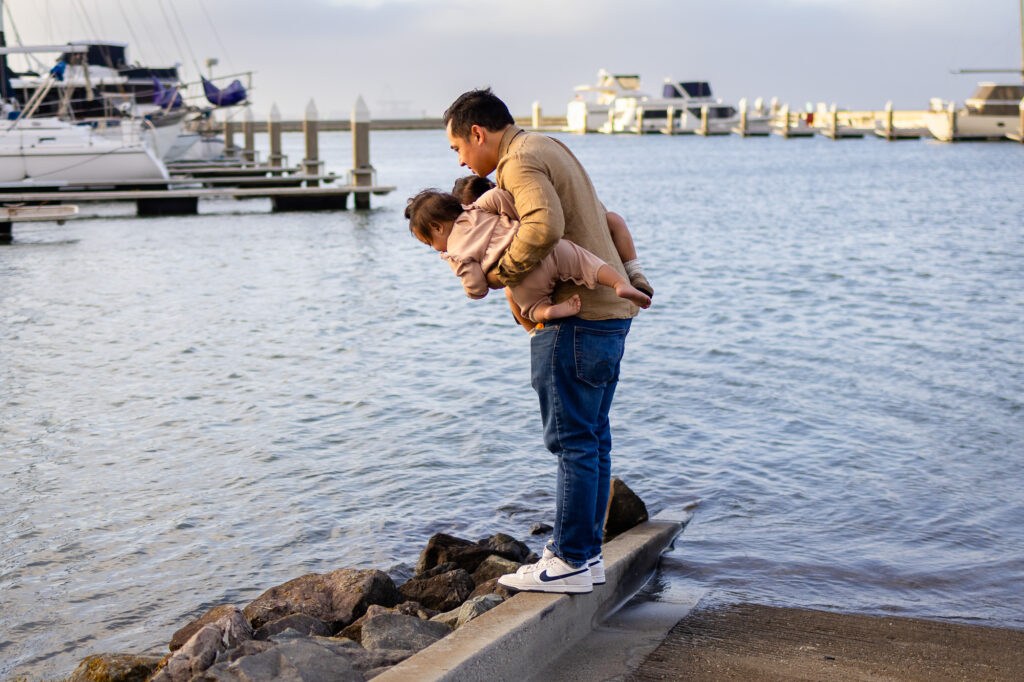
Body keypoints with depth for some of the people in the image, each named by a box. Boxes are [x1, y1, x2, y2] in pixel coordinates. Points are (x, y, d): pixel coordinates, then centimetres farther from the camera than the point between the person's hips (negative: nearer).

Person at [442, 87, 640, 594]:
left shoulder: (521, 161, -12)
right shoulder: (547, 148, 20)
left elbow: (544, 227, -30)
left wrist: (496, 274, -19)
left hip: (580, 315, -10)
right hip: (609, 309, 10)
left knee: (572, 439, -6)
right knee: (592, 438, 12)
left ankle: (569, 562, -1)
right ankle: (587, 554, 18)